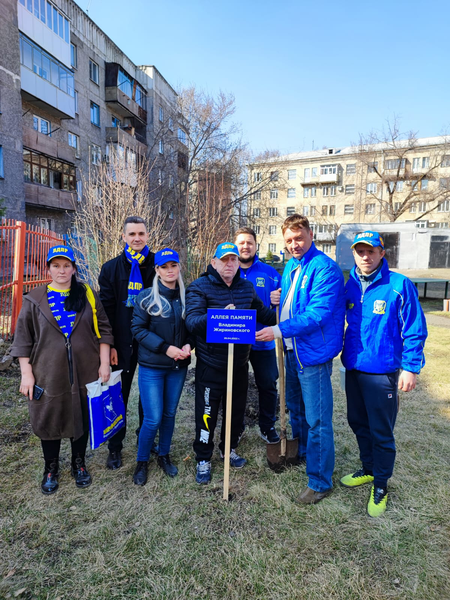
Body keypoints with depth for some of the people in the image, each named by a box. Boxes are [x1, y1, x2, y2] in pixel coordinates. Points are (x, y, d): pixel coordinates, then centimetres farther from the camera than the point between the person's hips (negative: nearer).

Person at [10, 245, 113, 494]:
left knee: (82, 418, 14)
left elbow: (103, 330, 2)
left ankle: (79, 464, 36)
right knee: (49, 420, 11)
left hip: (84, 373, 1)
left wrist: (104, 364, -2)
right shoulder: (35, 299, -1)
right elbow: (23, 339, 1)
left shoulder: (88, 295, 0)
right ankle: (51, 469, 35)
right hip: (48, 374, 0)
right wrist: (26, 374, -3)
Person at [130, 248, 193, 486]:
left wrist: (188, 345, -12)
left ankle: (164, 455, 37)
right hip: (151, 366, -3)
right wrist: (165, 348, -17)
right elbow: (138, 329, -10)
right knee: (153, 419, -1)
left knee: (170, 414, 15)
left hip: (178, 367, 3)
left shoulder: (186, 296, 2)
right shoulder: (146, 297, -7)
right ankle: (142, 461, 24)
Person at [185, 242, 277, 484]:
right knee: (207, 413, 6)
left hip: (240, 363, 5)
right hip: (210, 365, -5)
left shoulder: (247, 287, 6)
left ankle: (229, 449, 43)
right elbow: (192, 321, -23)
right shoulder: (199, 287, -10)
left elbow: (262, 313, 16)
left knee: (237, 410, 19)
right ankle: (203, 459, 27)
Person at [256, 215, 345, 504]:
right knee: (296, 408, 25)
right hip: (292, 350, 9)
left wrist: (280, 331, -28)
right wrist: (276, 298, 4)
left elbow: (318, 314, -25)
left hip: (314, 353, -9)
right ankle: (301, 453, 47)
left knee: (317, 420, 1)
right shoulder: (290, 267, 11)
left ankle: (320, 481, 18)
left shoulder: (325, 268, -17)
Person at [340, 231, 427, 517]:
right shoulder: (351, 285, 4)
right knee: (358, 423, 19)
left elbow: (415, 330, -10)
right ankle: (368, 469, 42)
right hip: (353, 368, 6)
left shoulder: (399, 285, -12)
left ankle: (380, 485, 28)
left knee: (381, 432, 7)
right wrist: (344, 354, 11)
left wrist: (411, 368, -12)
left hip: (382, 372, -5)